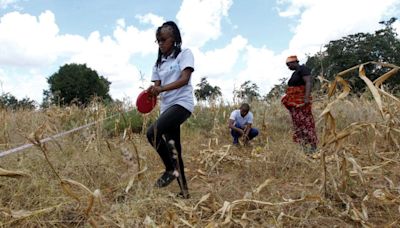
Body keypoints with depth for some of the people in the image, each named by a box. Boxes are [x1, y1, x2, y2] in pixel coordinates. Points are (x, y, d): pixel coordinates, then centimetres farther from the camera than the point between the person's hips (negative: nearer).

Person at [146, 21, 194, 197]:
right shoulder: (159, 63, 18)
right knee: (173, 148, 7)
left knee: (153, 132, -26)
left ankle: (171, 169, -7)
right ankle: (183, 188, 19)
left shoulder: (185, 54, 0)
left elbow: (184, 79, -14)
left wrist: (162, 88, -27)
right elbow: (157, 85, 10)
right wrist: (152, 91, -14)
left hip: (182, 103, -7)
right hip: (166, 107, 7)